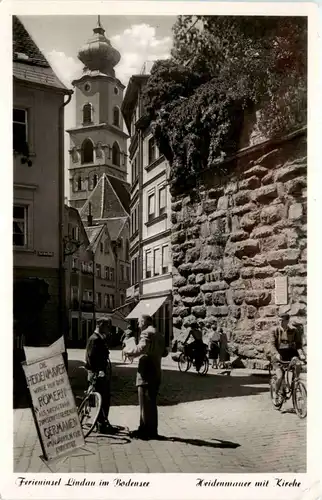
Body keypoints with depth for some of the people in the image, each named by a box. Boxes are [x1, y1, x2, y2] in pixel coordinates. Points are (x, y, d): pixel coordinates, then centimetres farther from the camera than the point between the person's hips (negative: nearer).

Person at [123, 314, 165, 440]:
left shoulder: (146, 333, -13)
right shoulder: (159, 335, 17)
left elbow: (141, 348, -26)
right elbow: (163, 352, 22)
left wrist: (127, 350, -12)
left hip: (146, 373, -9)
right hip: (156, 373, 9)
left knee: (145, 403, -3)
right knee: (152, 403, 14)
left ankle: (145, 430, 0)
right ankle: (152, 431, 19)